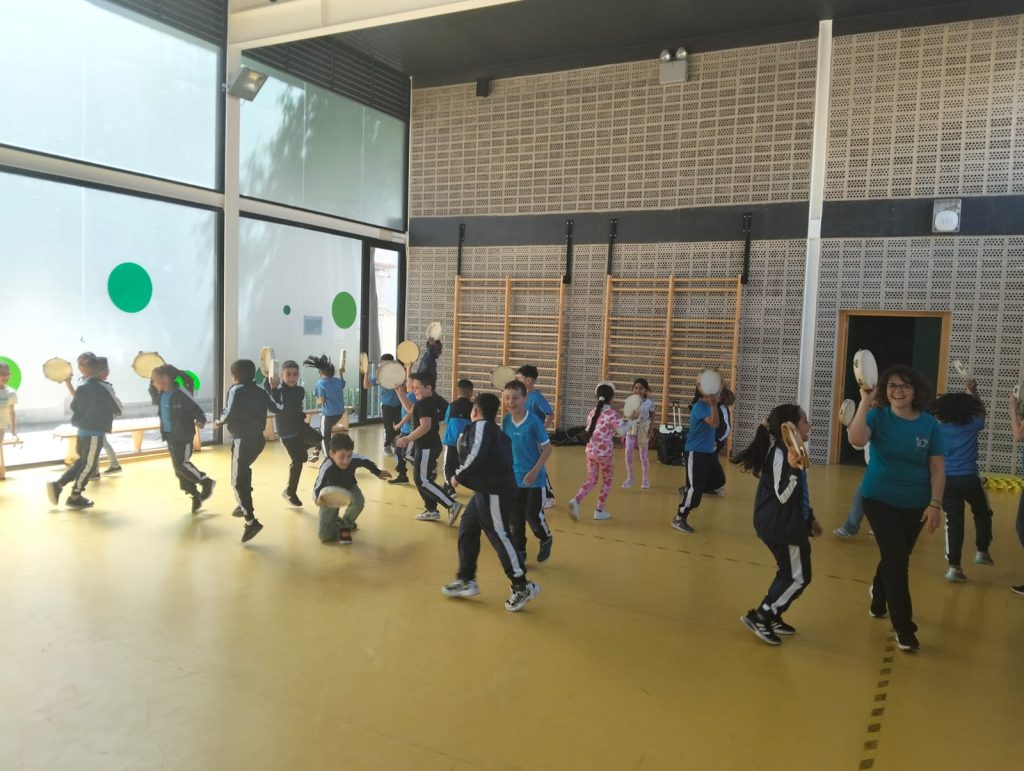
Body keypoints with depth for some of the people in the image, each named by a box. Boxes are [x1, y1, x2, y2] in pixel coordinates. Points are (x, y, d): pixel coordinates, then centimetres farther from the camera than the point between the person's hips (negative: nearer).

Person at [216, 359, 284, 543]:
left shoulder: (236, 389, -9)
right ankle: (245, 505, 40)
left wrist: (219, 421, 5)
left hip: (242, 440, -8)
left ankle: (251, 521, -15)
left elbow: (228, 414, -16)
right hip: (258, 438, 8)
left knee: (237, 481, -6)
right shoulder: (261, 391, 9)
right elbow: (279, 408, 10)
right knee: (244, 470, 31)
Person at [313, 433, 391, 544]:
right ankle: (335, 522, 33)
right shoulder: (327, 468, -42)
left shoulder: (354, 459, -32)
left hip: (348, 487, 3)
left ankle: (345, 525, 0)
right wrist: (318, 499, -69)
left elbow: (366, 461, -8)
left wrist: (378, 473, 6)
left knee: (359, 502, -34)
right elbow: (318, 487, -46)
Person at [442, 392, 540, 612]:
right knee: (467, 529, 15)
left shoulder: (480, 426, -10)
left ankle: (522, 587, 2)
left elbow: (476, 456, -23)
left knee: (498, 535, -5)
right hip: (488, 489, 10)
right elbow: (494, 458, 19)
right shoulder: (493, 430, 19)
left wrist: (458, 476, -10)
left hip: (494, 491, -10)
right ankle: (466, 580, 22)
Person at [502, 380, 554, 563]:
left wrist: (535, 471, -19)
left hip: (534, 479, -4)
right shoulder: (506, 420, -4)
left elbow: (547, 448, -13)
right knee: (515, 518, 8)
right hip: (514, 478, 4)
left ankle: (546, 540, 32)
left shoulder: (534, 421, -18)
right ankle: (519, 552, 25)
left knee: (533, 515, 2)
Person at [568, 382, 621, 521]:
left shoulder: (593, 412, 9)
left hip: (590, 451, 5)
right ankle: (599, 510, 16)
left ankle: (576, 500, -9)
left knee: (591, 481, 14)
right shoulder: (611, 413, -10)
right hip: (604, 452, -5)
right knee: (606, 481, 14)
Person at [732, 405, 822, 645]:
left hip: (787, 525, 10)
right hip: (781, 527, -10)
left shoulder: (788, 451, 11)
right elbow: (782, 495, -25)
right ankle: (758, 616, 2)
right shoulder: (780, 454, -21)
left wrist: (810, 518, 26)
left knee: (789, 574, 19)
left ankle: (772, 617, 28)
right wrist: (793, 469, -38)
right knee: (798, 577, -2)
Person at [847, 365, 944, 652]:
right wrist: (865, 402, -31)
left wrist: (935, 504, -11)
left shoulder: (930, 424, -5)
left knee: (894, 558, 18)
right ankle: (904, 629, 1)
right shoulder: (878, 416, -9)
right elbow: (856, 438, -30)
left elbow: (938, 468, -4)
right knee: (897, 559, -8)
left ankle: (878, 599, 47)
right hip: (880, 499, -3)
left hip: (915, 504, 3)